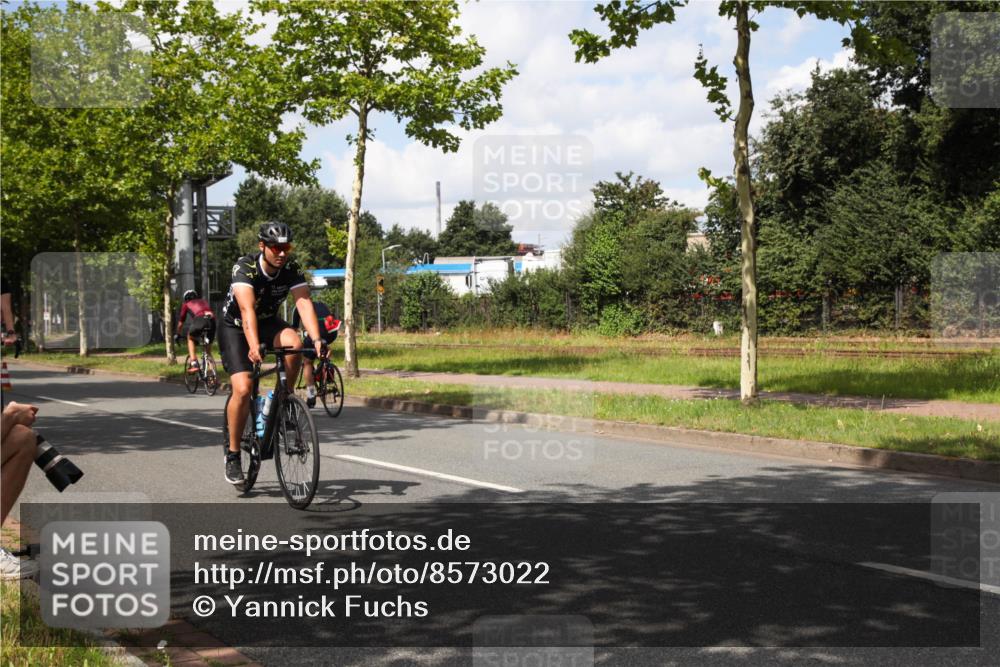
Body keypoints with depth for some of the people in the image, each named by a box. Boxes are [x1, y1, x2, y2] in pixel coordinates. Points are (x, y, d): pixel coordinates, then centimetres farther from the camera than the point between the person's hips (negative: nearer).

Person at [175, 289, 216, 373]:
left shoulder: (186, 304, 30)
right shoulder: (204, 301, 40)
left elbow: (180, 323, 35)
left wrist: (178, 334, 49)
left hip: (200, 318, -3)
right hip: (212, 319, 3)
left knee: (190, 338, 24)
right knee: (208, 344, 24)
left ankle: (194, 364, 9)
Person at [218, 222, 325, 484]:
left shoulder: (291, 269, -17)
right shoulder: (245, 267, -28)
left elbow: (304, 303, -29)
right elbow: (247, 309, -41)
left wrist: (317, 340, -45)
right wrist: (254, 346, -56)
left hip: (268, 323, 3)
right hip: (235, 327, -3)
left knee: (294, 342, -31)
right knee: (243, 388, -20)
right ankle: (233, 454, -4)